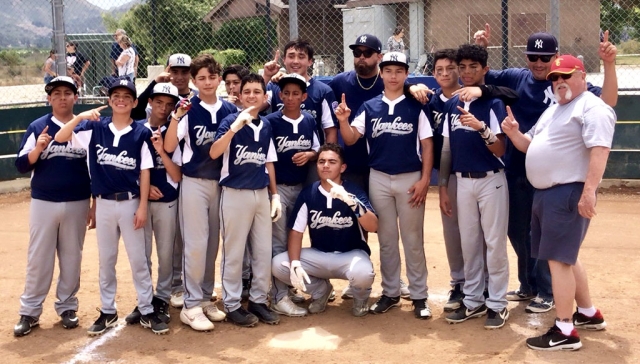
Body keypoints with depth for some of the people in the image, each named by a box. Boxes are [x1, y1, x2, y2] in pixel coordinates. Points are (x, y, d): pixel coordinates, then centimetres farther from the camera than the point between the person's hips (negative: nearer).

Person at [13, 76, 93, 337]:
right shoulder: (37, 127, 0)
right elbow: (21, 166, -4)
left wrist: (95, 206, 2)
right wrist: (37, 149, -23)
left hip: (77, 204, 1)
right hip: (43, 203, -1)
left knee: (71, 257, 9)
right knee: (38, 258, 3)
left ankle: (67, 307, 21)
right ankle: (29, 312, 11)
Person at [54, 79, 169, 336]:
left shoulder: (141, 133, -3)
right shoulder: (94, 127, 1)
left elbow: (144, 172, -4)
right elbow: (59, 138, -6)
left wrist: (142, 206, -8)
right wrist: (79, 117, -22)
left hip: (130, 202, -2)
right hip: (104, 203, 2)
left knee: (138, 259, 4)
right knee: (106, 259, 11)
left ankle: (147, 312, 13)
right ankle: (108, 312, 22)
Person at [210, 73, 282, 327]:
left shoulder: (266, 125, 8)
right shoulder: (230, 121, -9)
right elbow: (214, 153, -23)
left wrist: (275, 194, 10)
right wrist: (235, 127, -34)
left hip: (261, 194, 5)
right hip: (235, 194, -5)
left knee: (264, 251, 10)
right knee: (234, 252, 3)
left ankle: (258, 300, 23)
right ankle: (232, 305, 13)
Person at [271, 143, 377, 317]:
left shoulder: (354, 192, -11)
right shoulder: (307, 193, -5)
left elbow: (373, 227, -25)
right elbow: (296, 231, -5)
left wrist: (351, 201, -39)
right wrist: (295, 263, -20)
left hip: (351, 254, -3)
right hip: (318, 255, 3)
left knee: (362, 273, -37)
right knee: (278, 265, -19)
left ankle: (360, 298, 5)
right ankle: (320, 289, 9)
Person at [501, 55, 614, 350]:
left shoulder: (593, 108, -10)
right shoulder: (552, 111, 20)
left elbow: (600, 151, -22)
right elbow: (529, 146, 23)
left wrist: (589, 190, -32)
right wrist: (513, 133, 2)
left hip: (569, 193, -10)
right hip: (544, 193, 10)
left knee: (558, 259, -11)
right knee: (565, 256, 18)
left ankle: (564, 332, -6)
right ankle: (589, 314, 32)